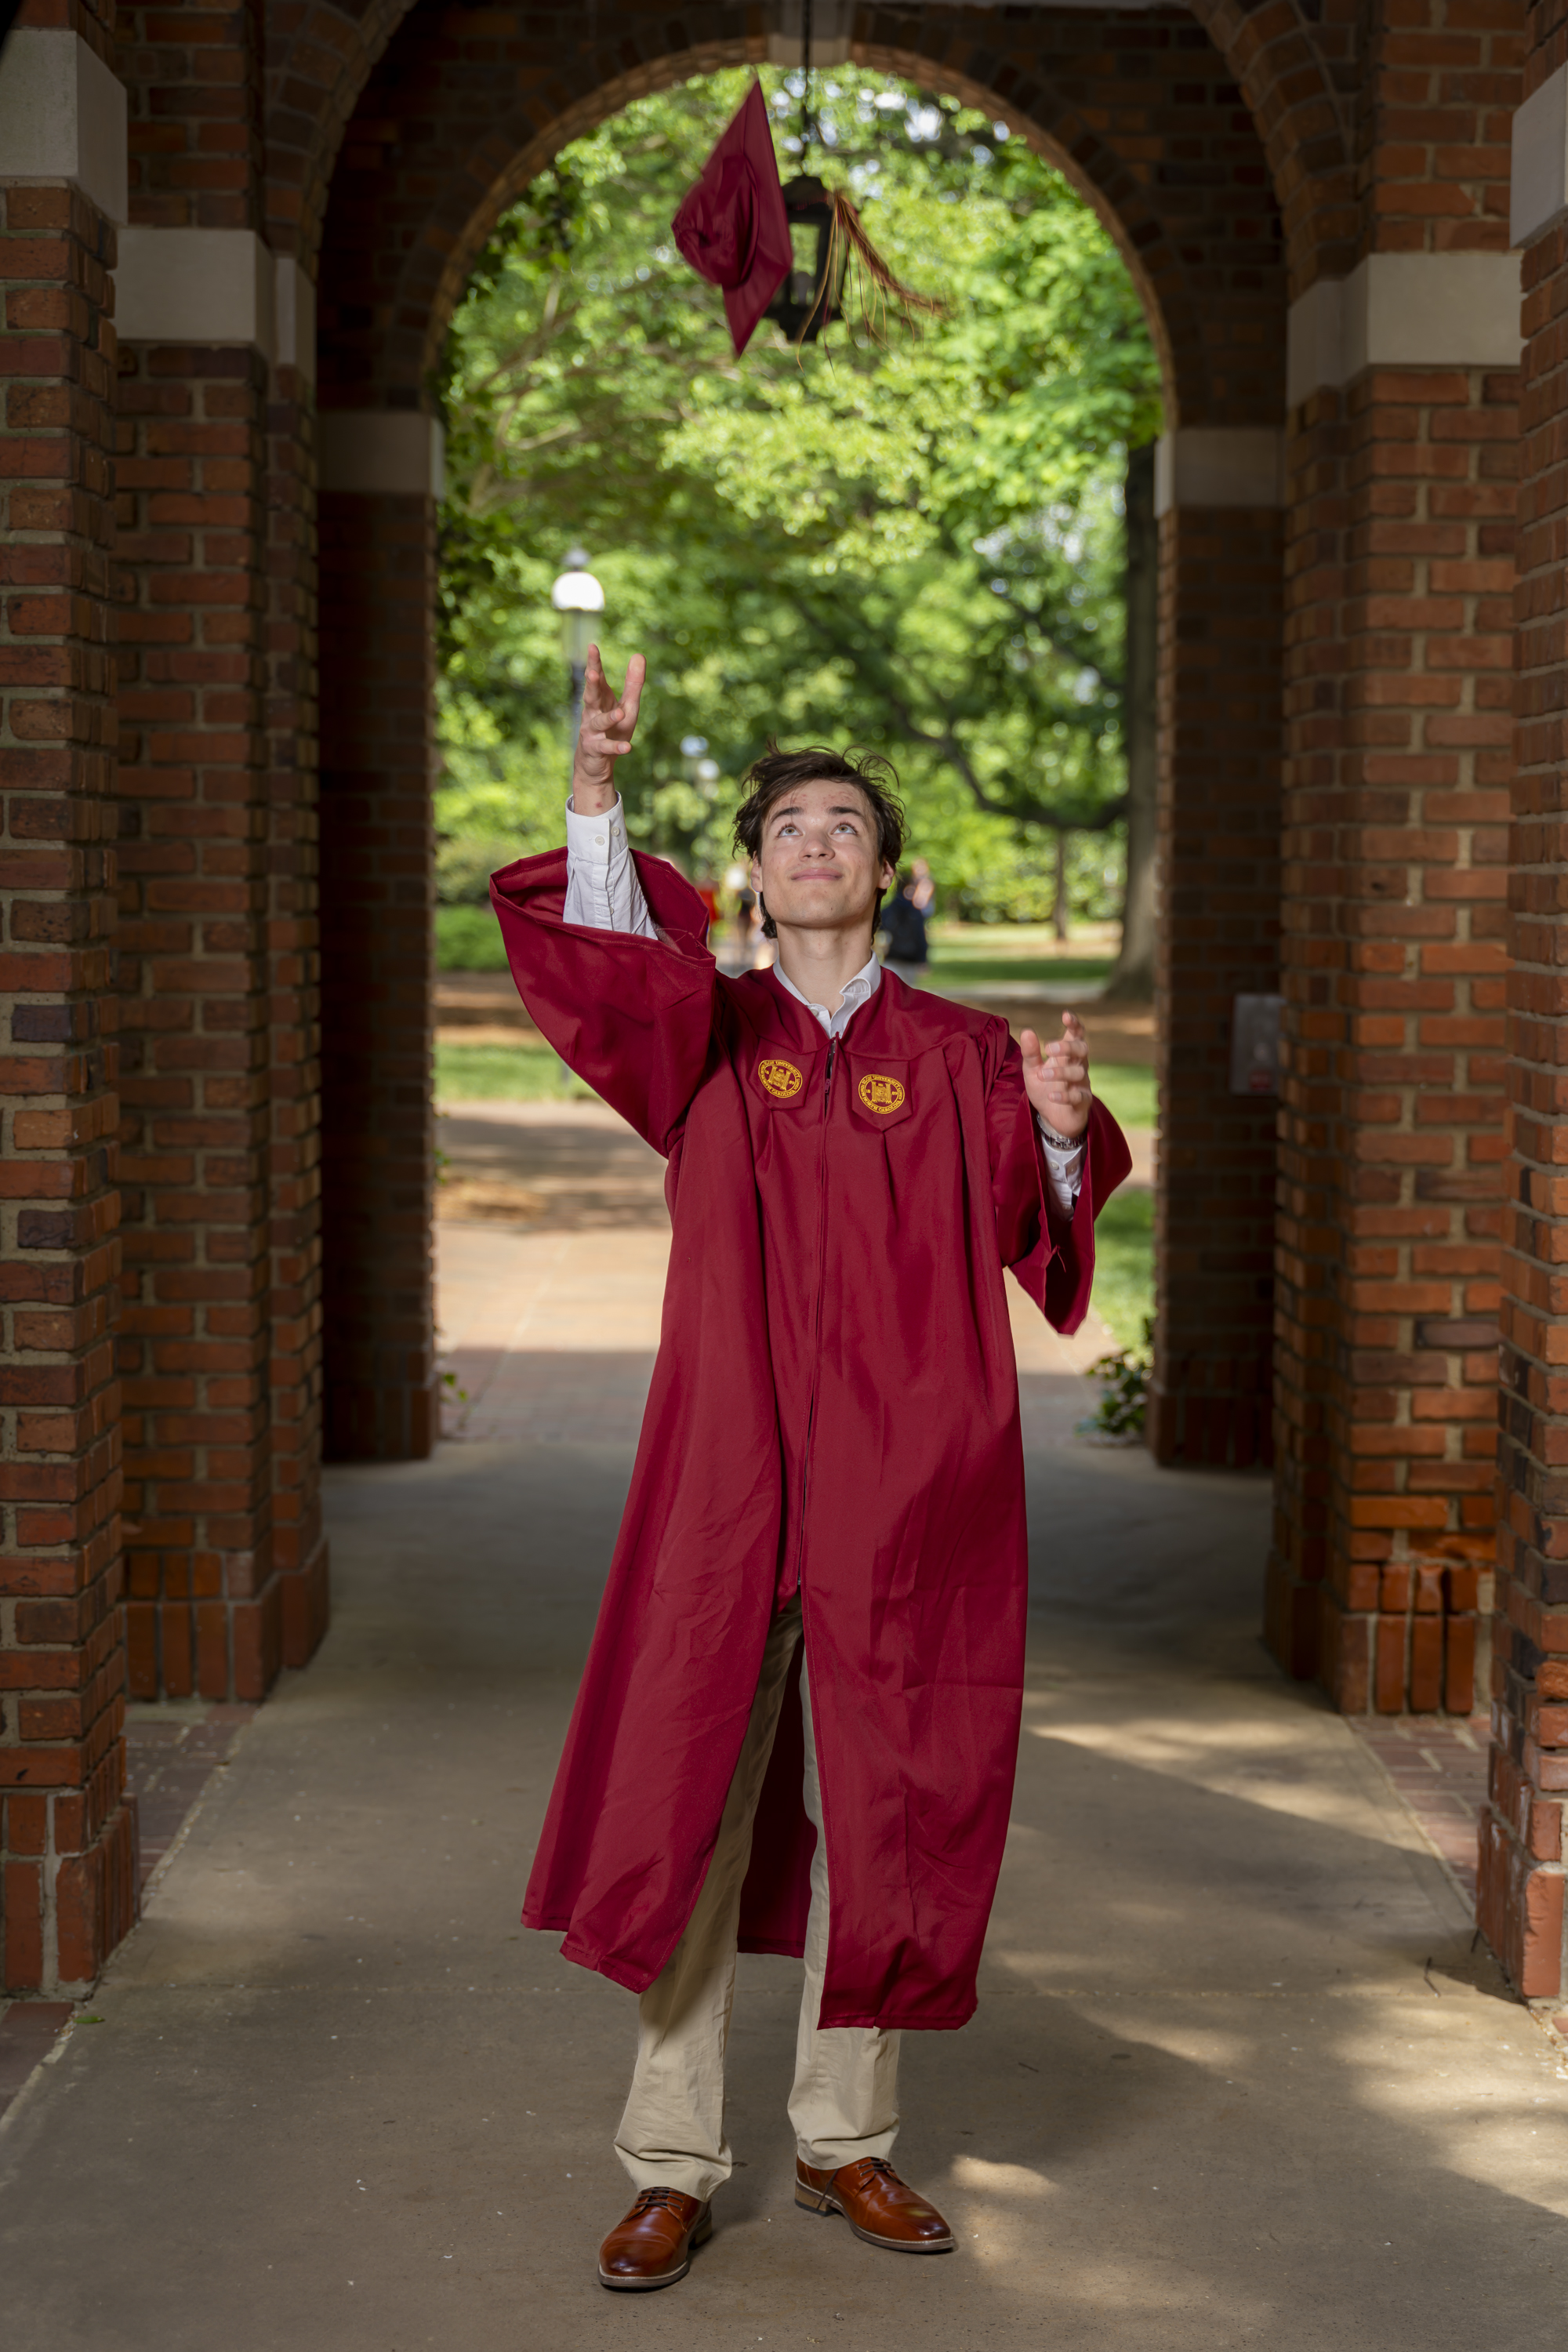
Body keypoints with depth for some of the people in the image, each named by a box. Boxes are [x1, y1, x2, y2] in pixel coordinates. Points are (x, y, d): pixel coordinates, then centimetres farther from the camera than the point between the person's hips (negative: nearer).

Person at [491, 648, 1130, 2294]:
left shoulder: (958, 1056, 9)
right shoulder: (702, 1033, 6)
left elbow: (1038, 1230, 0)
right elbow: (605, 956, -15)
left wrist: (1062, 1134, -21)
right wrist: (597, 781, -30)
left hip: (905, 1491, 1)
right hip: (728, 1476, -1)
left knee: (879, 1813, 8)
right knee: (687, 1802, -2)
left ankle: (845, 2139, 23)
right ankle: (671, 2167, 8)